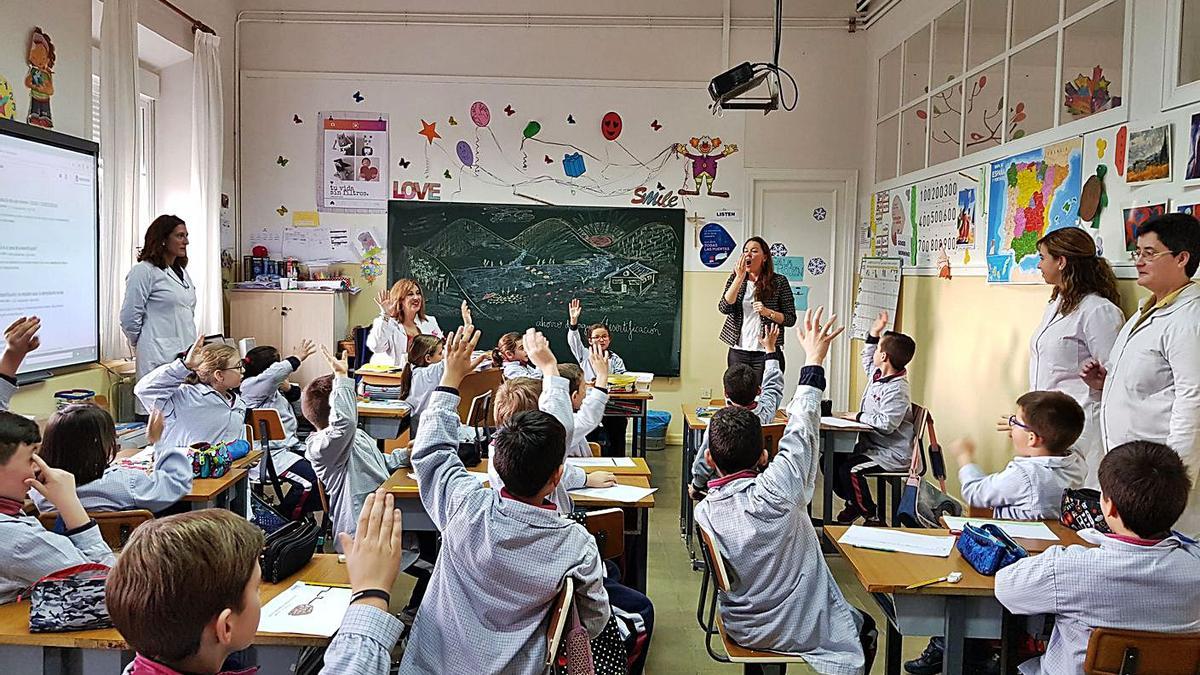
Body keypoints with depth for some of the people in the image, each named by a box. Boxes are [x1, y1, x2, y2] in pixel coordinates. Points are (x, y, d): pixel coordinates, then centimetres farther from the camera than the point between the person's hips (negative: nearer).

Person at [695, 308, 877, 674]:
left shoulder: (702, 511, -16)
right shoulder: (772, 493, -31)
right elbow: (801, 434, -19)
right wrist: (814, 360, -10)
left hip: (743, 629, 5)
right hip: (801, 629, -5)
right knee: (866, 626, 24)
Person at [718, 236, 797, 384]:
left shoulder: (779, 282, 0)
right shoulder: (735, 278, 8)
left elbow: (790, 319, 1)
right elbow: (724, 308, -7)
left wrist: (768, 312, -17)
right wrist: (740, 278, -13)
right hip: (738, 352, 3)